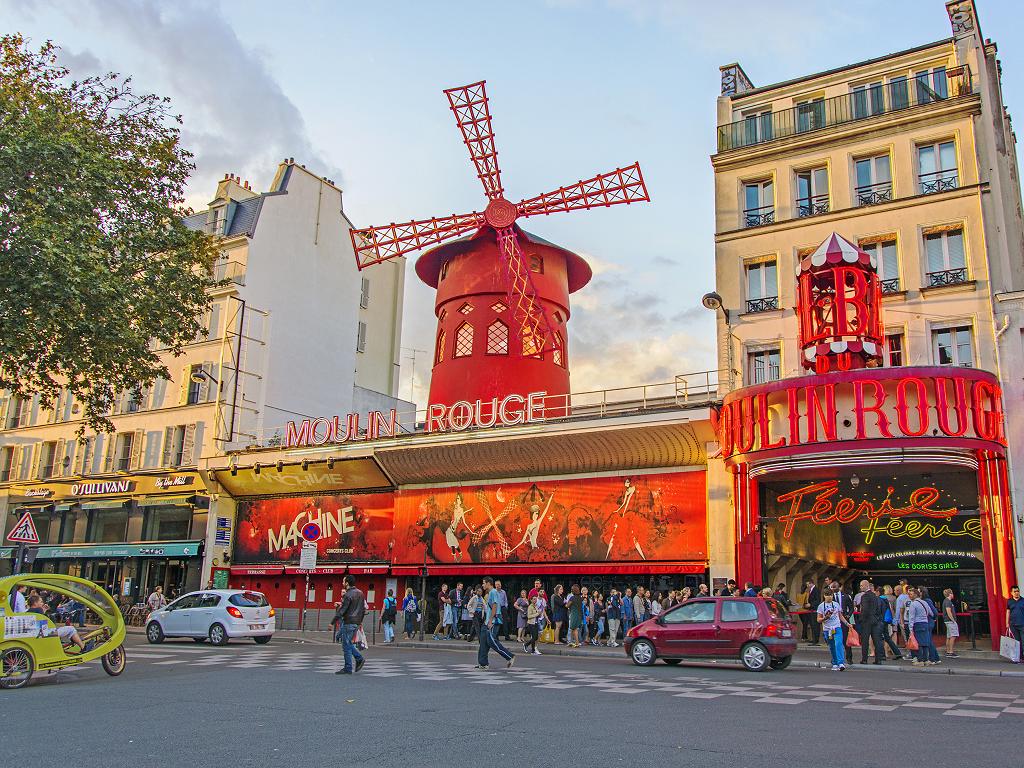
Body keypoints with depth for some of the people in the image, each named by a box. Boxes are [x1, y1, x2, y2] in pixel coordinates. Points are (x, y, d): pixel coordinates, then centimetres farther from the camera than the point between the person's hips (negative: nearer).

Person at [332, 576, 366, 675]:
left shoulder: (348, 595, -15)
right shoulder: (360, 593, 12)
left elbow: (341, 610, -17)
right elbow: (364, 608, 17)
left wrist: (332, 622, -12)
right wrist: (360, 621, 24)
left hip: (348, 622, -8)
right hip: (357, 622, 8)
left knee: (346, 645, -1)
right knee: (348, 643, 19)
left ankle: (348, 669, 2)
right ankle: (359, 658, 9)